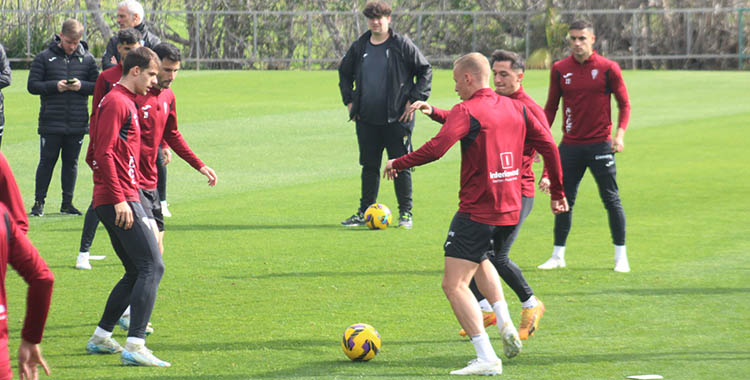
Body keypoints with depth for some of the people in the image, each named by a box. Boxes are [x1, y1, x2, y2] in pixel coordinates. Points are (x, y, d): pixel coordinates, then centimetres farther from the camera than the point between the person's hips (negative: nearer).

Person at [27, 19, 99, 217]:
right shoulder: (44, 58, 1)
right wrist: (54, 86, -15)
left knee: (71, 162, 8)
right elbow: (32, 85, -1)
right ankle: (39, 202, 7)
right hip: (51, 122, -2)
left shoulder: (87, 59, 6)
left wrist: (81, 85, -12)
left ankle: (67, 202, 15)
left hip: (77, 123, 2)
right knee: (47, 161, 0)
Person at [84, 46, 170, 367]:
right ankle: (135, 346, -20)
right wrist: (119, 199, -22)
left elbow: (102, 154, 26)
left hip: (124, 199, 10)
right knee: (152, 266, -15)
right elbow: (104, 154, -18)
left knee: (137, 272, 15)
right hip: (120, 199, -10)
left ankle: (101, 337, 21)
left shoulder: (126, 102, 21)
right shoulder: (116, 102, -10)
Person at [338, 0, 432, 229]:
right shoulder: (359, 47, 8)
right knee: (369, 166, 10)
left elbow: (425, 71, 0)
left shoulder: (402, 45, -5)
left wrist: (415, 100, -6)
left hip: (396, 118, -4)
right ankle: (365, 212, 18)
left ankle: (405, 213, 7)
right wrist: (349, 101, 14)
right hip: (367, 120, 4)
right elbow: (344, 73, 23)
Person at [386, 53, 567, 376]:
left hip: (476, 213, -8)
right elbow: (548, 146, 11)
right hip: (510, 212, 8)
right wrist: (557, 192, 21)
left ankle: (486, 358, -17)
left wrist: (398, 164, -11)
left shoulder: (467, 112, -12)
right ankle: (505, 323, 17)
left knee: (454, 285, -6)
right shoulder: (515, 108, 9)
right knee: (479, 261, 34)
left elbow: (436, 148, -24)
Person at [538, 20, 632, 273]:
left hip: (600, 144, -2)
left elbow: (624, 104, 2)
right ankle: (558, 256, 17)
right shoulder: (559, 69, 3)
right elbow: (551, 107, 11)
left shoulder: (608, 68, -4)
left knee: (611, 200, 0)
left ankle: (621, 256, 10)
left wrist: (620, 133, -11)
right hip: (570, 145, 2)